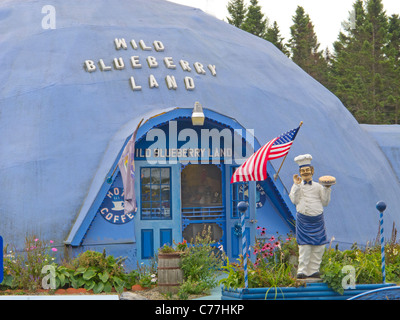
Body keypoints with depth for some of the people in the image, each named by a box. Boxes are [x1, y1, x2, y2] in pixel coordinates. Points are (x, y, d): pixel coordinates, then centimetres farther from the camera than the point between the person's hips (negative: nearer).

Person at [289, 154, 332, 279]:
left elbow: (325, 202, 10)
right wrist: (296, 185, -9)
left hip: (317, 219, 3)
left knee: (319, 246, 2)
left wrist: (326, 189, 0)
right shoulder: (297, 186, 4)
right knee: (305, 246, -9)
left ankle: (313, 271, 11)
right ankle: (301, 271, -3)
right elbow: (294, 200, -9)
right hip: (303, 220, -3)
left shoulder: (318, 186, 9)